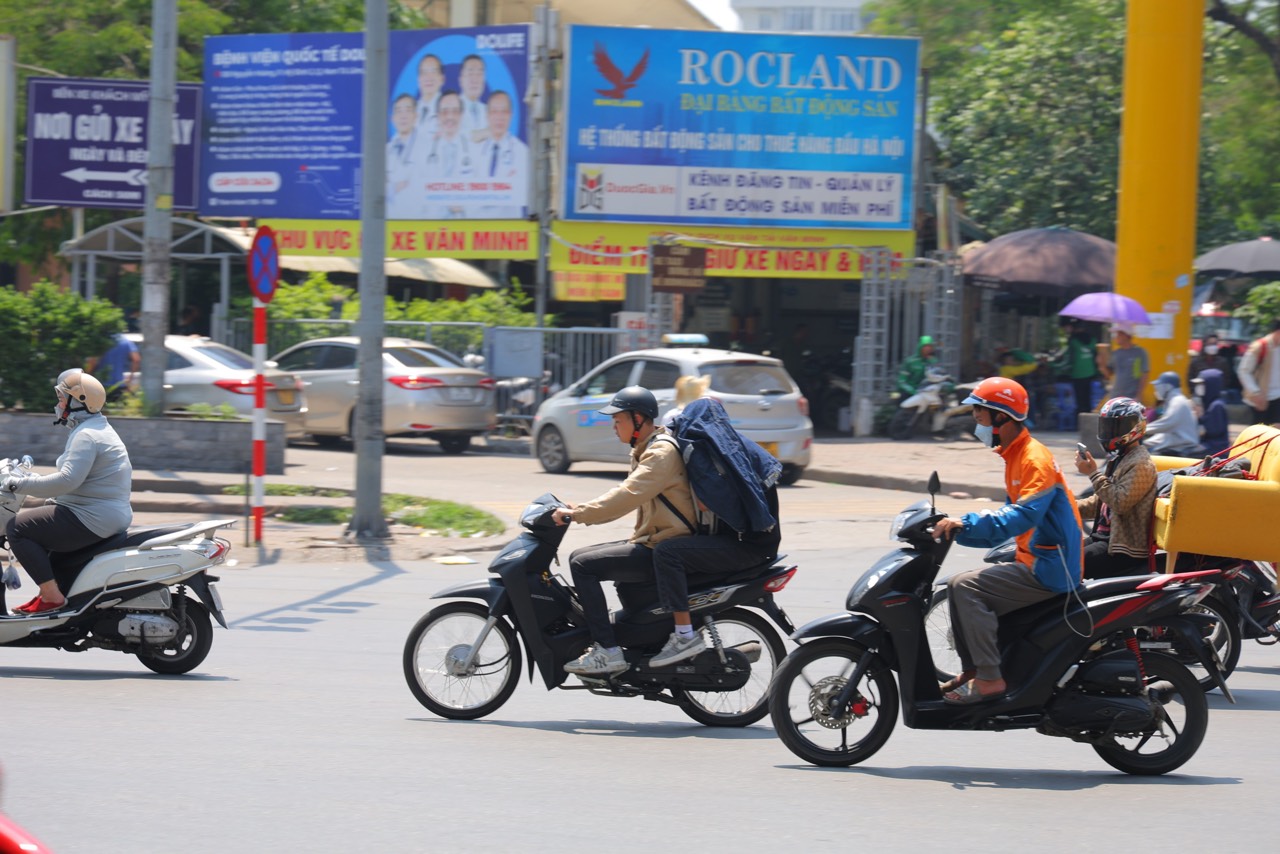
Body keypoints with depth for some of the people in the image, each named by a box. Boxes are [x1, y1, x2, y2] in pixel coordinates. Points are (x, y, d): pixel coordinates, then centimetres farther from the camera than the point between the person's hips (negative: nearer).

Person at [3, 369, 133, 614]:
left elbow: (68, 480, -27)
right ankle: (49, 590, 18)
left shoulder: (86, 436, -16)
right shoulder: (100, 429, 19)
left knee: (16, 528, -13)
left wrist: (21, 484, -20)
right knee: (32, 517, 24)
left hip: (92, 520, -11)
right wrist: (32, 481, 21)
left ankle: (52, 595, -14)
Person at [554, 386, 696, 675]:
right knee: (578, 557, 14)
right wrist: (582, 510, 11)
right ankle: (596, 637, 13)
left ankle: (607, 651, -22)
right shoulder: (646, 451, 19)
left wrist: (578, 514, -28)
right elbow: (626, 495, 23)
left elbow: (628, 495, -27)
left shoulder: (662, 452, -16)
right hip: (648, 542, 11)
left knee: (583, 565, -18)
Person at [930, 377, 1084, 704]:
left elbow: (1023, 516, -30)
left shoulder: (1035, 459, -16)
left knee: (965, 587, -21)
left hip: (1048, 572, -10)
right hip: (1033, 565, 10)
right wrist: (958, 530, 11)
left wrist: (966, 524, -35)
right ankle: (971, 670, 12)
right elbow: (1009, 522, 22)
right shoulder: (1015, 456, 17)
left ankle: (989, 679, -22)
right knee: (957, 585, 12)